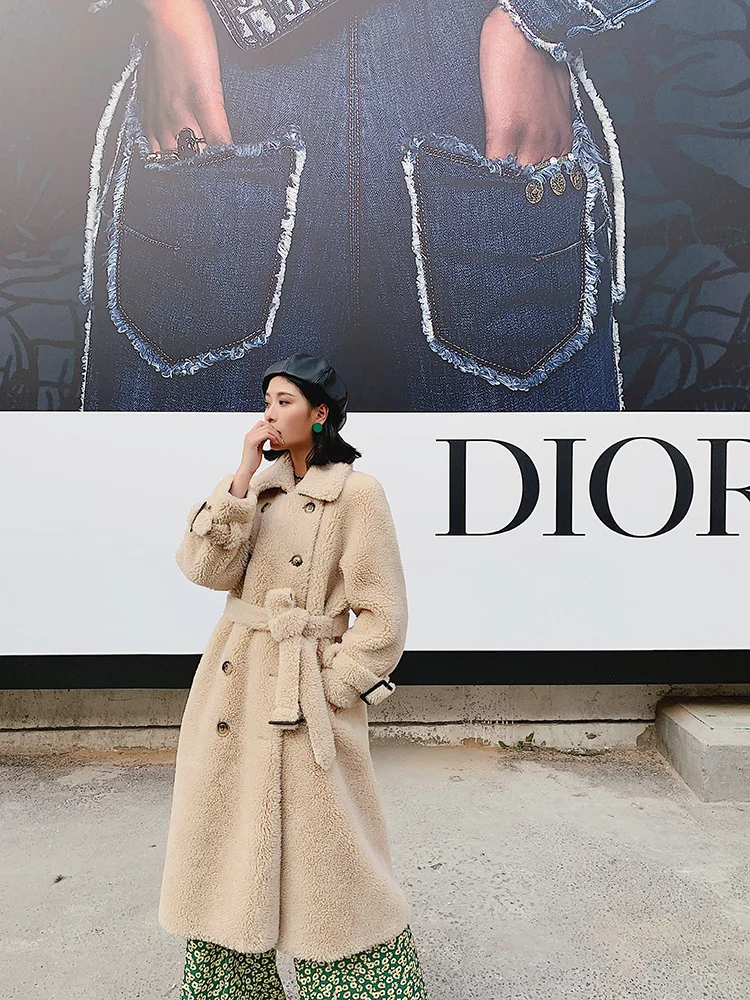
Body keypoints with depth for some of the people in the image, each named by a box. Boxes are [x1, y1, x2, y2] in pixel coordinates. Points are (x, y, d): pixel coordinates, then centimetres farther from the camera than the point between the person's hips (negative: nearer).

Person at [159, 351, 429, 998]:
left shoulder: (357, 493, -8)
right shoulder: (262, 486, 11)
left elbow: (382, 617, -8)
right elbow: (208, 568, -4)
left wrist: (330, 686, -12)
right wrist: (243, 473, -8)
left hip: (304, 698, -6)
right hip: (232, 686, 6)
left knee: (326, 859, 4)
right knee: (228, 850, 14)